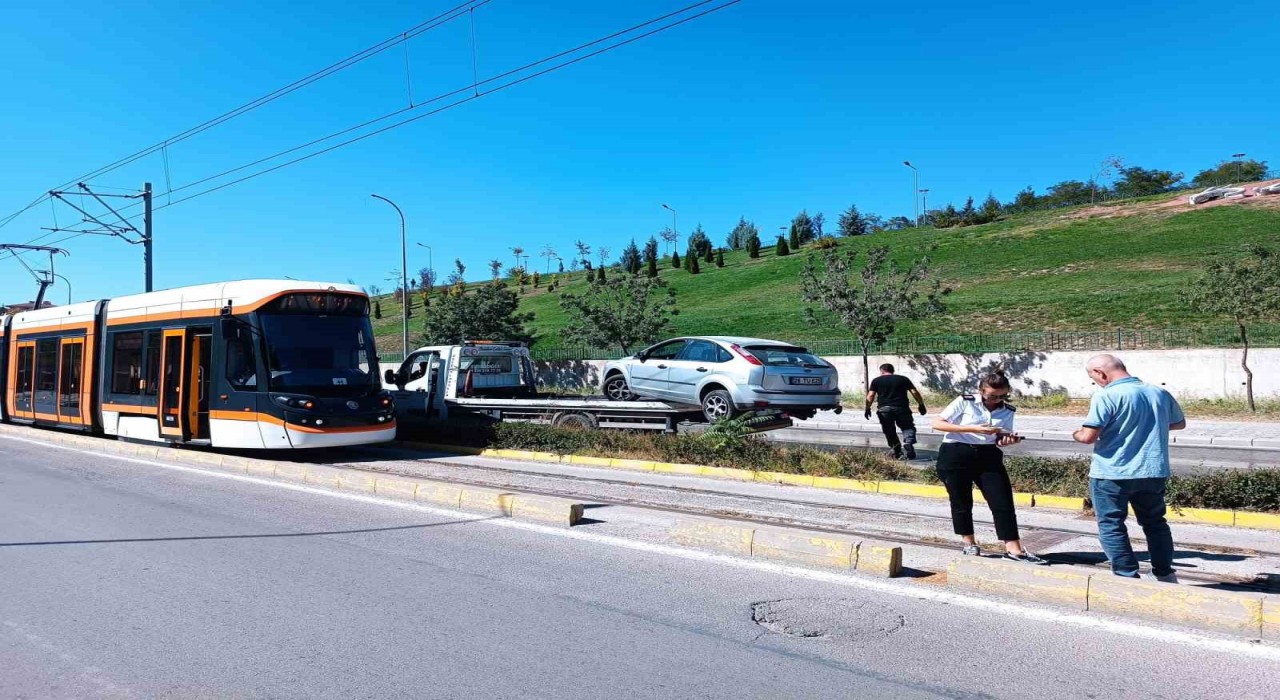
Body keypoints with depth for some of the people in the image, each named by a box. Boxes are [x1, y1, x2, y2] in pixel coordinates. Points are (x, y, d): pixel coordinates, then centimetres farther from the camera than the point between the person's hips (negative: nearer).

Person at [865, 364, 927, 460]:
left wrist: (867, 409, 7)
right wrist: (921, 405, 11)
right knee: (908, 427, 9)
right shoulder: (903, 379, 13)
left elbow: (871, 395, 2)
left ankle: (897, 453, 10)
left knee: (890, 432, 11)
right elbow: (915, 392, 6)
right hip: (901, 408, 0)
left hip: (884, 409, 0)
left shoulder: (876, 381, 10)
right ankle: (908, 442, -18)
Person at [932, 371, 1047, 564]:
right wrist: (972, 429, -18)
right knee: (962, 501, 5)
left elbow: (1000, 440, 11)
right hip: (956, 455, -3)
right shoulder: (965, 402, -7)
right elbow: (937, 423, -10)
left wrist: (1009, 440, -15)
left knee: (1003, 501, -6)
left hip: (988, 456, 4)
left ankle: (1014, 549, -3)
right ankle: (970, 544, 23)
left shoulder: (1007, 411, 6)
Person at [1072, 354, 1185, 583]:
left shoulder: (1107, 396, -16)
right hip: (1154, 472, 6)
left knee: (1111, 526, 7)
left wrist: (1077, 434, 2)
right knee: (1155, 522, 22)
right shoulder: (1160, 393, 5)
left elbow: (1088, 436, -19)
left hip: (1112, 474, -6)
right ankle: (1166, 575, 31)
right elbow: (1179, 423, 21)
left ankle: (1128, 577, 6)